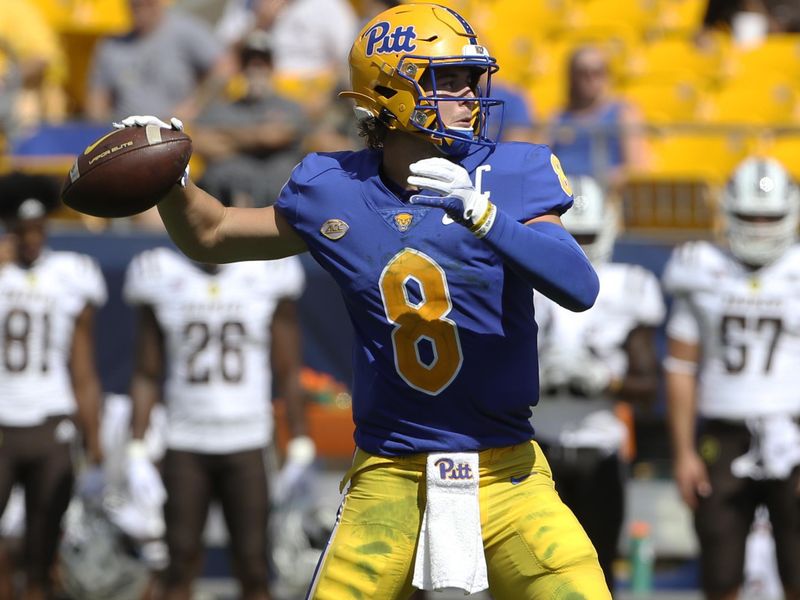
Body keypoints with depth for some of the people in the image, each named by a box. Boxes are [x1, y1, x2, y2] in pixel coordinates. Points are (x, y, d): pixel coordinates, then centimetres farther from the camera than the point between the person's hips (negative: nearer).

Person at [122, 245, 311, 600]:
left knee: (252, 568, -3)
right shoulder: (162, 278, 3)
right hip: (185, 443, 1)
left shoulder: (267, 276, 1)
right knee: (181, 562, 0)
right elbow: (147, 375, 7)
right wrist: (136, 451, 1)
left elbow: (288, 374, 5)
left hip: (246, 447, -1)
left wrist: (300, 450, 0)